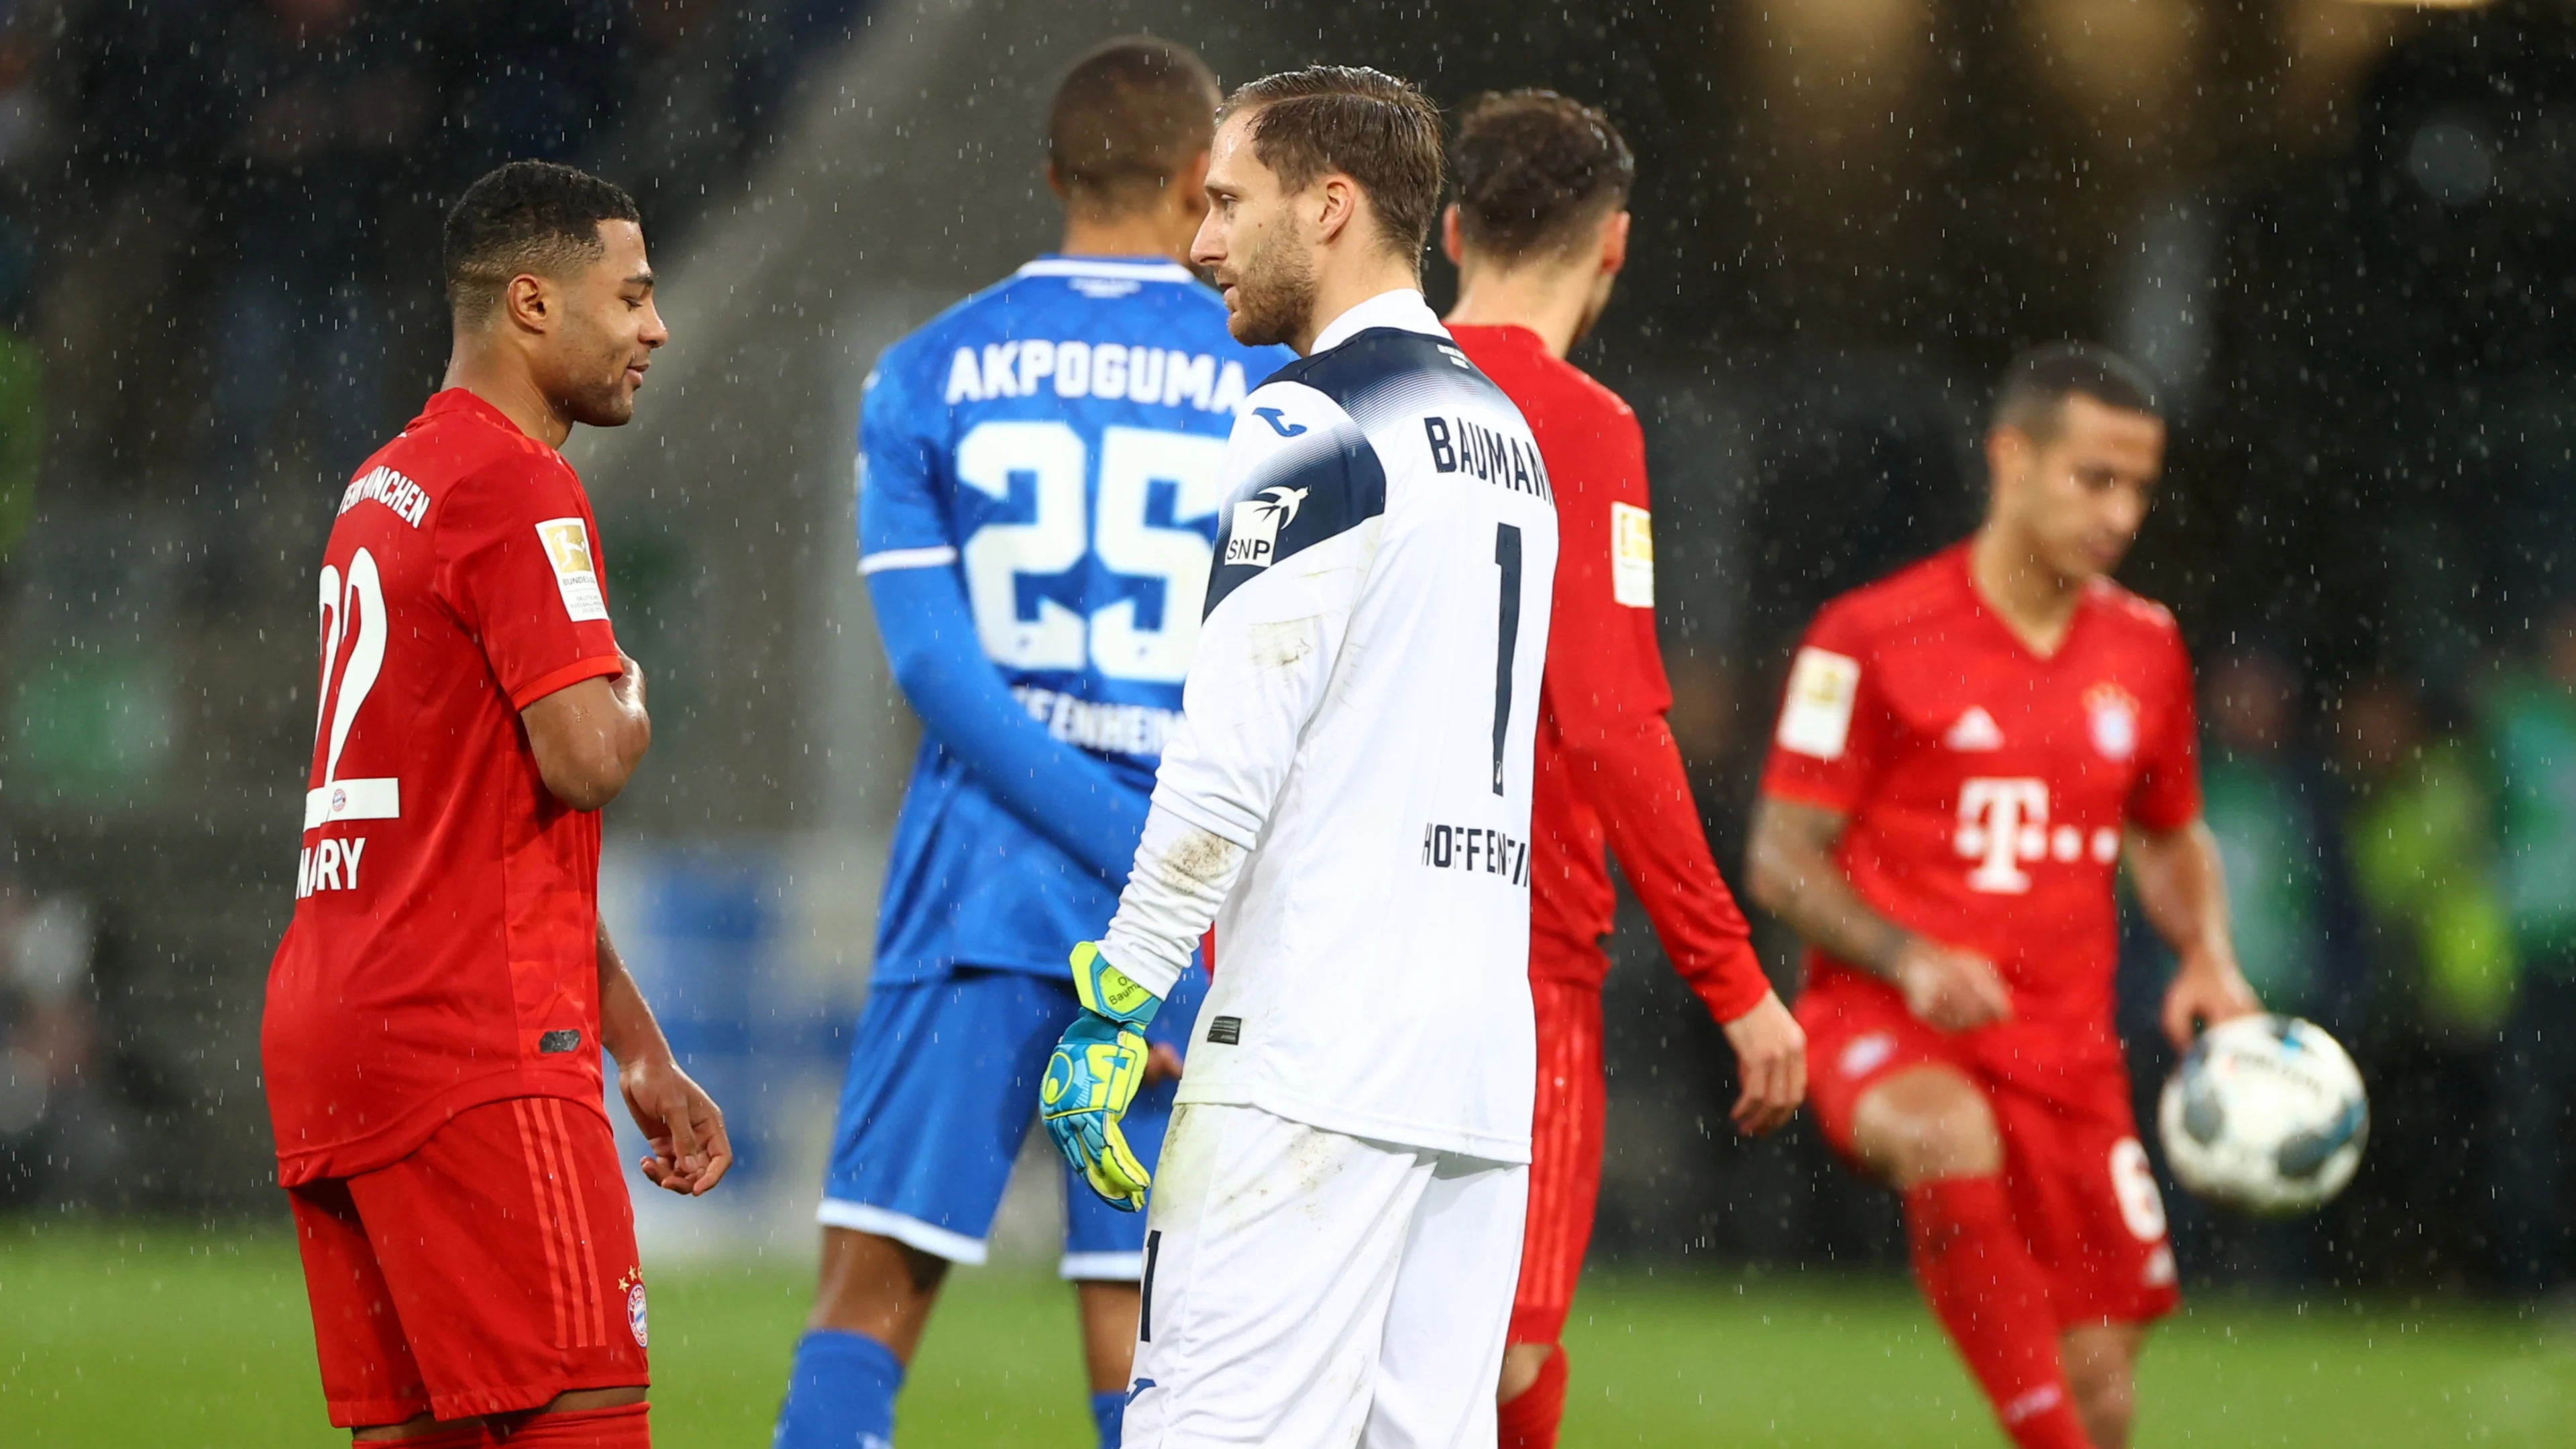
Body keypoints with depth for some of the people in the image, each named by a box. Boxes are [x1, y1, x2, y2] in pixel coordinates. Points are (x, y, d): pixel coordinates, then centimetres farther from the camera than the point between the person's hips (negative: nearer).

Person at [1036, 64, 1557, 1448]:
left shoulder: (1313, 424, -9)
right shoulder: (1503, 434, 19)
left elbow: (1229, 760, -15)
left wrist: (1113, 1008, -10)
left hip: (1313, 1061, -9)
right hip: (1483, 1046, 9)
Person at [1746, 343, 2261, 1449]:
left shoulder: (2144, 650, 10)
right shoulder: (1874, 639, -6)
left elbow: (2172, 841, 25)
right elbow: (1782, 860, -5)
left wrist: (2208, 958, 4)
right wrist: (1912, 961, -21)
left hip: (2065, 1047, 5)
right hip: (1885, 1024, -5)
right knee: (1951, 1135, -41)